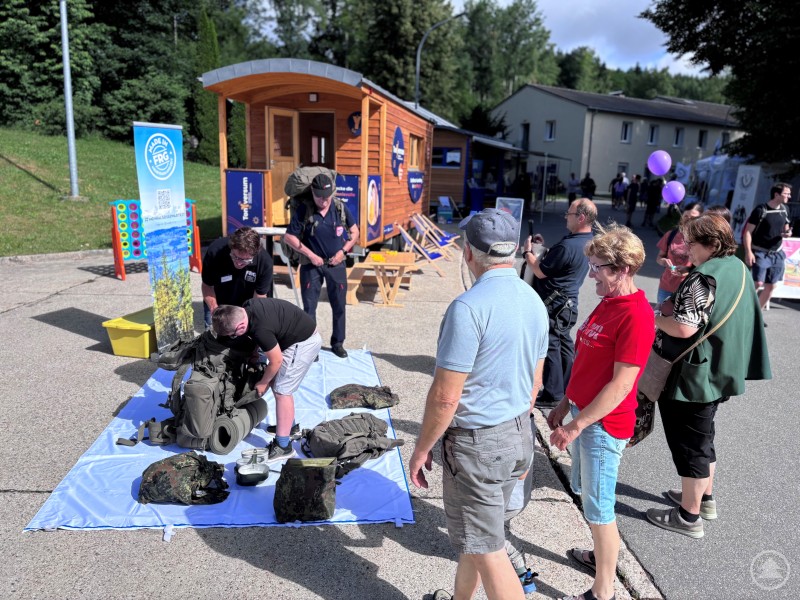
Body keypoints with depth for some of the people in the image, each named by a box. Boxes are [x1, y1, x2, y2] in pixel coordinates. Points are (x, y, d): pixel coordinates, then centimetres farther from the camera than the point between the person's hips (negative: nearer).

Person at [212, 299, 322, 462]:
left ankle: (283, 447, -3)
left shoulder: (260, 329, -32)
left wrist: (263, 383, -3)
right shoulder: (247, 308, -7)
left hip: (304, 342, -10)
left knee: (281, 391, -9)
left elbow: (276, 361, -18)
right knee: (276, 381, 17)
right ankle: (290, 426, 33)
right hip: (301, 335, 10)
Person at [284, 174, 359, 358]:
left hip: (336, 264, 2)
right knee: (309, 307, 2)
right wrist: (310, 255, -13)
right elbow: (289, 237, -7)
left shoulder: (341, 208, -6)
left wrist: (343, 251, -8)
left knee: (339, 305, 10)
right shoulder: (303, 211, -13)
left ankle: (337, 343, 25)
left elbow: (354, 232, 6)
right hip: (311, 265, -2)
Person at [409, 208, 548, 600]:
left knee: (487, 549, 6)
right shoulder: (534, 301, 3)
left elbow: (446, 396, -22)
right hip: (518, 435, 9)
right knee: (475, 533, 25)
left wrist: (421, 449, -8)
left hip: (477, 442, -8)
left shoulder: (469, 307, -24)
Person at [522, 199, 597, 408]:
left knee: (550, 347, 0)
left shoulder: (568, 245, -26)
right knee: (564, 345, 18)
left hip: (553, 305, -10)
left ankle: (552, 395, 10)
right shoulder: (587, 241, 6)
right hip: (567, 304, 10)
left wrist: (528, 252, -3)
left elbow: (540, 271, -18)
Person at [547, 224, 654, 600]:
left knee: (598, 506, 3)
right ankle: (601, 555, 45)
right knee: (584, 491, 23)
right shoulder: (608, 303, 6)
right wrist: (566, 404, 15)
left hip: (604, 424, -9)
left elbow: (620, 386, -25)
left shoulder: (636, 316, -23)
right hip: (584, 414, 9)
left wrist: (576, 425, -22)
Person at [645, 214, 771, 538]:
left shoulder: (703, 277, -23)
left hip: (692, 376, -9)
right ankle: (704, 497, 39)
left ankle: (689, 516, 16)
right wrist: (677, 308, 8)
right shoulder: (738, 268, 7)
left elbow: (684, 328, -30)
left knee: (688, 443, 3)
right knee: (703, 437, 24)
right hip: (719, 372, 10)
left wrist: (655, 318, -11)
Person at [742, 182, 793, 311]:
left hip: (777, 254, 7)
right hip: (760, 253, -7)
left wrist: (787, 233, -2)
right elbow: (747, 232, -14)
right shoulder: (761, 210, -13)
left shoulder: (784, 209, 7)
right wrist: (748, 252, -22)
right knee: (757, 283, -14)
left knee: (771, 286, 7)